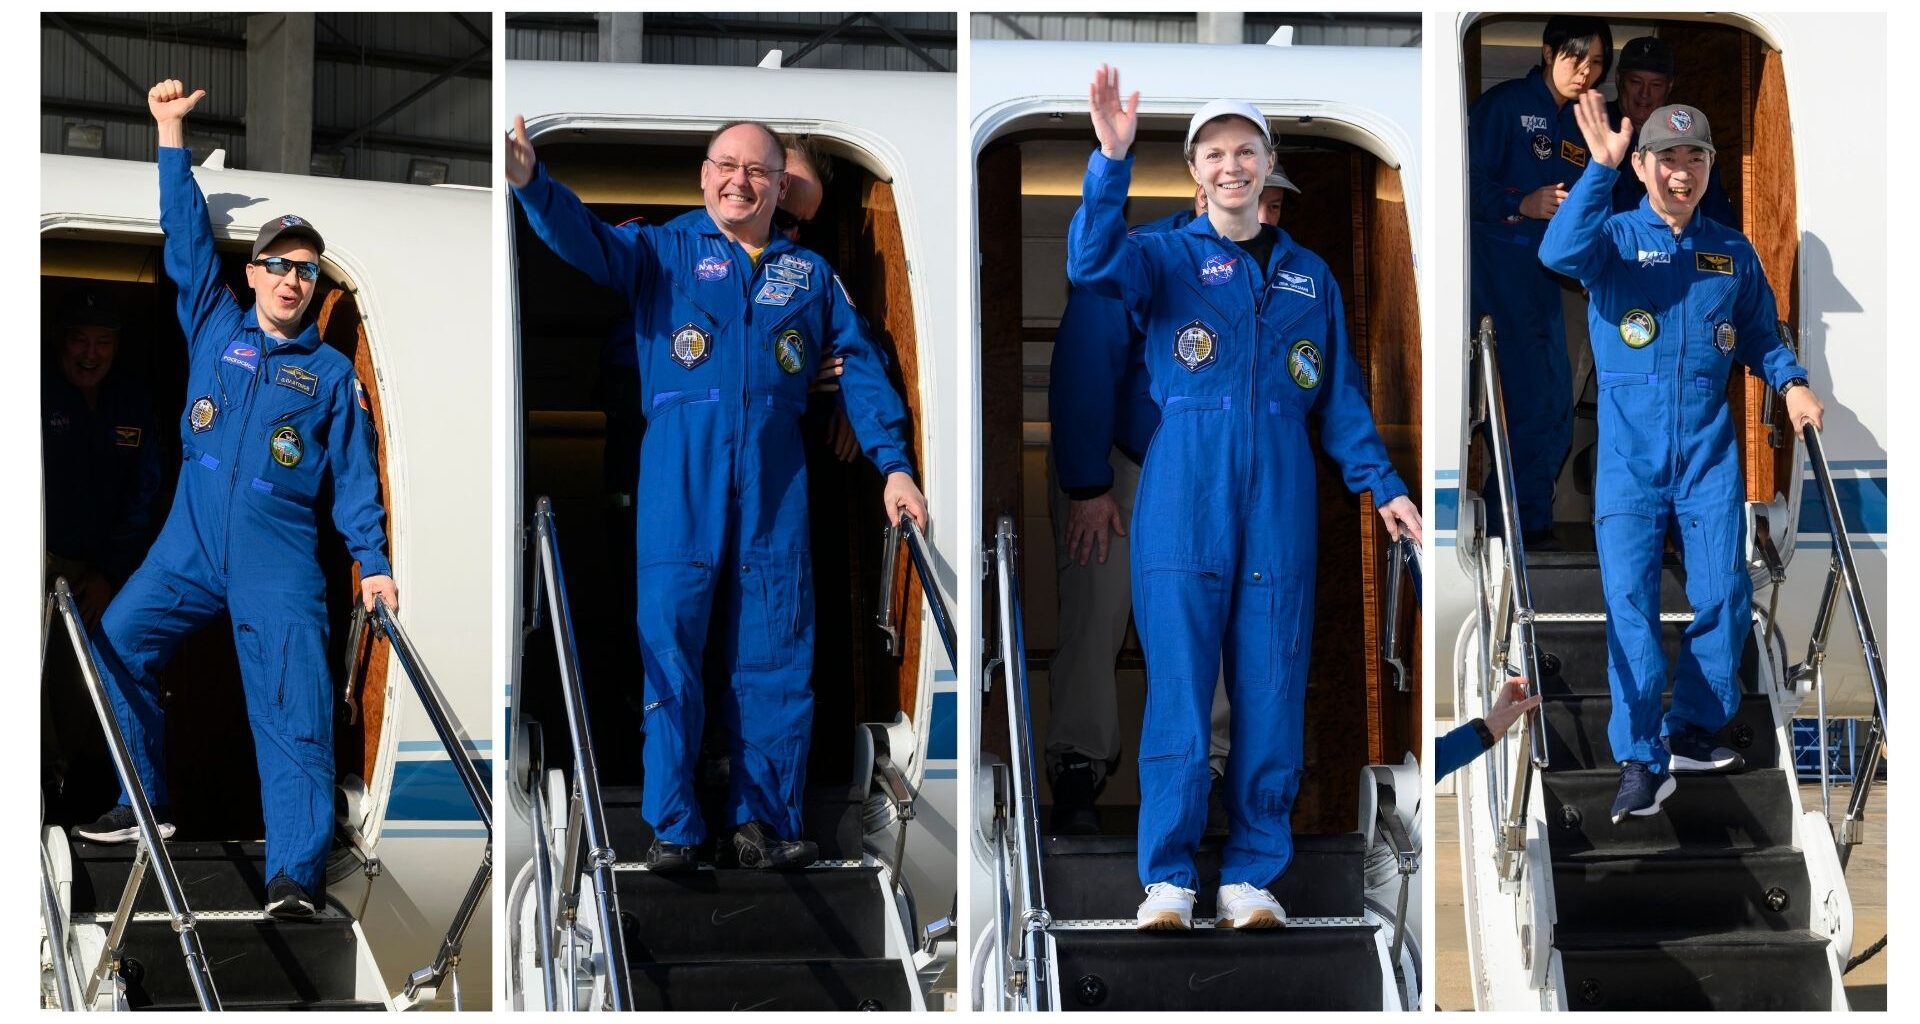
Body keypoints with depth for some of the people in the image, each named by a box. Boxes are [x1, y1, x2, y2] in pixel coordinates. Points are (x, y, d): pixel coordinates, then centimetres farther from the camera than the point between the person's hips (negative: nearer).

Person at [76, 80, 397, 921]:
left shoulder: (332, 373, 4)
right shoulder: (214, 327, 9)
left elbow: (355, 476, 4)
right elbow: (186, 239, 7)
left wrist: (373, 562, -5)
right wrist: (171, 137, 3)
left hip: (279, 560, -3)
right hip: (191, 544, 3)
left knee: (293, 711, -12)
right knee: (115, 645, 2)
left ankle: (296, 873, -17)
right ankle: (145, 802, 19)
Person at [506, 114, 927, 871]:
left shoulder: (809, 273, 16)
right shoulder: (660, 253, 8)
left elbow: (860, 368, 14)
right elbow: (583, 238, -9)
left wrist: (893, 464, 3)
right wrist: (530, 179, -29)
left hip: (775, 474, 2)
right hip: (680, 468, -2)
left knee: (775, 653, 2)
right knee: (669, 643, -4)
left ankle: (763, 823, 9)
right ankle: (671, 828, 1)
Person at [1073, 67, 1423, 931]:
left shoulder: (1309, 275, 16)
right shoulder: (1164, 258, 6)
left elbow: (1339, 395, 17)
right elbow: (1094, 262, -16)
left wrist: (1381, 484, 6)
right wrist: (1112, 159, -29)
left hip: (1280, 504, 3)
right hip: (1184, 503, -3)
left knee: (1271, 696, 2)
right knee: (1178, 690, -5)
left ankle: (1252, 876, 9)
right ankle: (1167, 879, 1)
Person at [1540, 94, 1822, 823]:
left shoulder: (1733, 252, 9)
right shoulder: (1615, 237, -1)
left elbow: (1760, 336, 16)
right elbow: (1560, 251, -24)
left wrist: (1790, 382, -3)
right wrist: (1600, 169, -32)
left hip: (1709, 449, 3)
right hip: (1629, 453, -3)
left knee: (1725, 595, 0)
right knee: (1629, 602, -7)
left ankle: (1693, 732, 19)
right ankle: (1641, 761, -3)